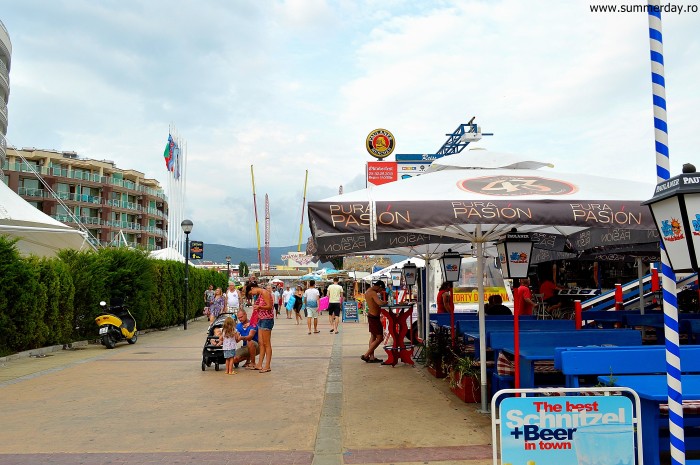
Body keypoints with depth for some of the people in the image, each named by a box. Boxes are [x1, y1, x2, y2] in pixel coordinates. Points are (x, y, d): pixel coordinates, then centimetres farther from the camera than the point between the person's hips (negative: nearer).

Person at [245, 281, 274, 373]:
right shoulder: (259, 295, 15)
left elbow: (269, 306, -19)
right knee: (260, 343, 9)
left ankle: (267, 366, -1)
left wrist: (259, 306, -30)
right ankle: (260, 364, 13)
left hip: (267, 319, -9)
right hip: (261, 319, 9)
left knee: (266, 344, -5)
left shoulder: (264, 292, -12)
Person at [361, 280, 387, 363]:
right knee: (379, 338, -3)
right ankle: (366, 355, -2)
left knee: (373, 337, 16)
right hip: (374, 317, -10)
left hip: (371, 315, 10)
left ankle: (371, 357, 20)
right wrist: (385, 302, -18)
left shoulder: (368, 291, 9)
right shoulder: (373, 293, -22)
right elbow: (380, 303, -36)